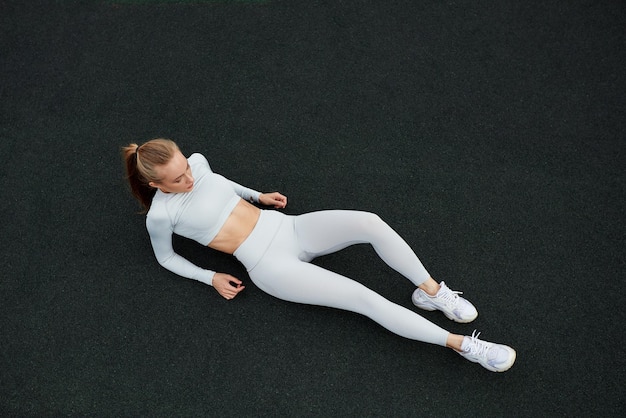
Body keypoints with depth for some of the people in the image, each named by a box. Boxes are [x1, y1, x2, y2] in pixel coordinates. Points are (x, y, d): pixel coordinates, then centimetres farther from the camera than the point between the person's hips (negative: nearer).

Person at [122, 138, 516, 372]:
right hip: (269, 264, -6)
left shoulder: (198, 162, 7)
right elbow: (166, 258, 7)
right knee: (363, 297, -20)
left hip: (289, 227, 6)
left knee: (370, 222, -22)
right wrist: (210, 277, -3)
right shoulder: (162, 213, -7)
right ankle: (462, 344, -14)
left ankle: (432, 291, -4)